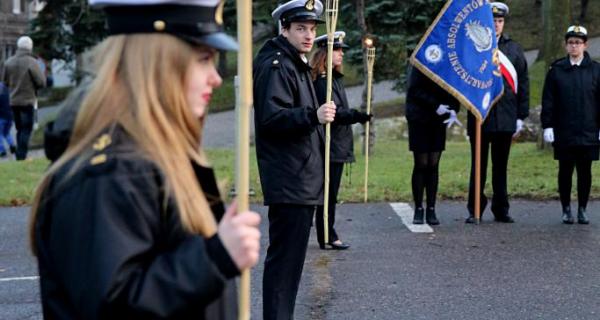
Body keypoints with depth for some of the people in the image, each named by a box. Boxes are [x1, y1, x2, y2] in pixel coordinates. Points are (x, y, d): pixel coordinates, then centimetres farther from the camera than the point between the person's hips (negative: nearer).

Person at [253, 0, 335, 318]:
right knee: (284, 256, -10)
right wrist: (313, 115, -35)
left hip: (303, 179, 11)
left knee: (291, 255, 16)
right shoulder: (276, 66, -13)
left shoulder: (297, 65, 20)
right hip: (288, 181, -11)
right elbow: (271, 118, -25)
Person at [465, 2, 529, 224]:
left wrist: (521, 116, 5)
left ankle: (501, 210, 17)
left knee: (501, 166, 10)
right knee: (479, 166, 4)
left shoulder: (514, 49, 9)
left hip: (506, 119, 2)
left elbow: (523, 83, 10)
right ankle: (475, 211, 10)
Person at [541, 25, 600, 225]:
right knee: (565, 171, 4)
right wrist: (547, 126, -3)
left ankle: (582, 210, 15)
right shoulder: (556, 70, 4)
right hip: (563, 133, 0)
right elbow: (548, 101, 3)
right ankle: (566, 210, 14)